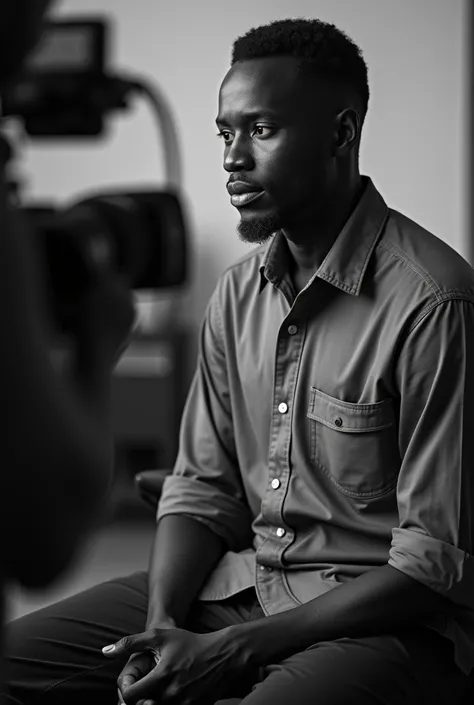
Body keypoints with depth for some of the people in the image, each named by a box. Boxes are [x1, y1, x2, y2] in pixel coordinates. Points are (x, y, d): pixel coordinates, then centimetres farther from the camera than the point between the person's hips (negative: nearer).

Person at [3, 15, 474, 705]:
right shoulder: (239, 292, 8)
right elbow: (202, 489, 11)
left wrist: (233, 649, -17)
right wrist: (161, 628, -9)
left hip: (390, 619, -6)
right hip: (242, 582, 7)